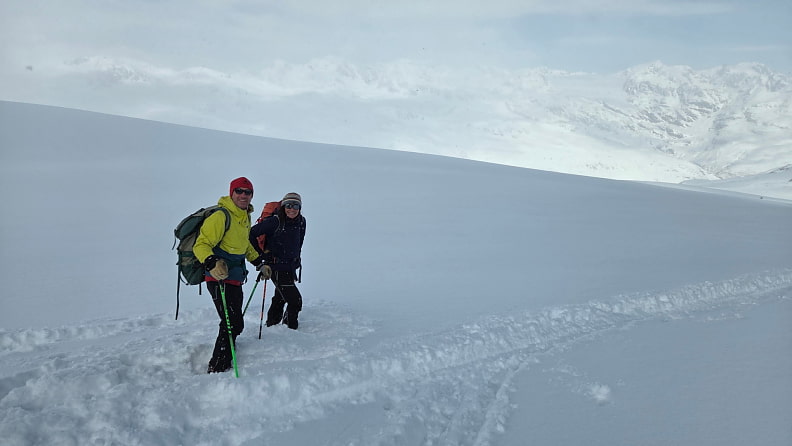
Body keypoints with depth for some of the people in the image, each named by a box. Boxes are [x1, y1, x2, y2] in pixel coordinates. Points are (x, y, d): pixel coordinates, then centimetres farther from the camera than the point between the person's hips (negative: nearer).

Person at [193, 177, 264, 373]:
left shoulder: (246, 217, 12)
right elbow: (201, 245, -21)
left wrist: (259, 261, 27)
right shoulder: (220, 217, -17)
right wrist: (211, 262, -38)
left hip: (235, 279, 10)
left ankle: (223, 364, 37)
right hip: (220, 279, -9)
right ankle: (217, 369, -4)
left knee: (234, 323, 19)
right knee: (233, 324, -14)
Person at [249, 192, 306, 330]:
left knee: (280, 298, 21)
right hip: (277, 267, -7)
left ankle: (271, 325, 38)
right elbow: (251, 234, -14)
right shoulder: (275, 221, -19)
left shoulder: (301, 221, 2)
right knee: (295, 300, -11)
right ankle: (290, 328, 5)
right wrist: (260, 254, -10)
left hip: (291, 267, 7)